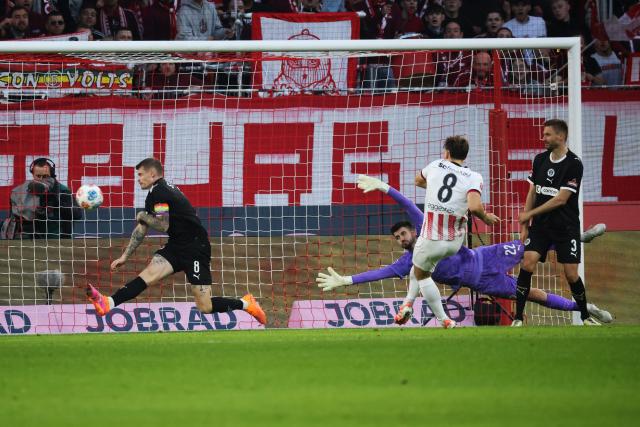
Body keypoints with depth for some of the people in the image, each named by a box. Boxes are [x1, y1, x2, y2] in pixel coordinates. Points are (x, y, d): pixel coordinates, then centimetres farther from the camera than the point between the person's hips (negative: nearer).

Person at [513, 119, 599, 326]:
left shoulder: (574, 164, -13)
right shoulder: (540, 160, 5)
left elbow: (561, 199, -17)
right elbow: (532, 193, 11)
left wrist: (530, 214, -13)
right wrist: (525, 225, 5)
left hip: (566, 227, -4)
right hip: (540, 225, 4)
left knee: (571, 274, -4)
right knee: (527, 263, -15)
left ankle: (585, 316, 19)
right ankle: (518, 319, -12)